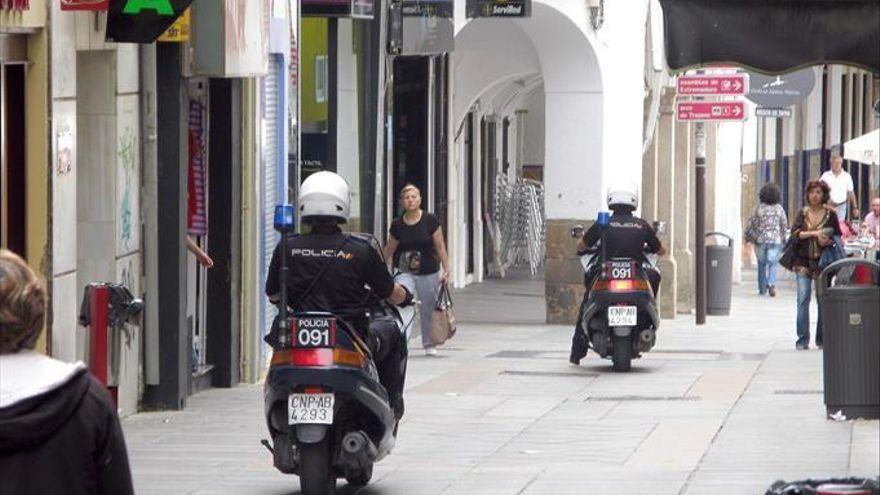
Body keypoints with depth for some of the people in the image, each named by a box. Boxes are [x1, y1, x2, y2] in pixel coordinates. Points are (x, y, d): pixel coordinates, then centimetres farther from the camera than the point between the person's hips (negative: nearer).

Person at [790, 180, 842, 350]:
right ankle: (802, 339, -7)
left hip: (823, 261, 0)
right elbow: (795, 233, -4)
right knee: (803, 299, -8)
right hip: (804, 261, 0)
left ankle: (822, 339, 10)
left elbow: (838, 237, 9)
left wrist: (828, 241, -12)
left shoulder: (830, 215, 5)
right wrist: (815, 234, -16)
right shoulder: (803, 214, 8)